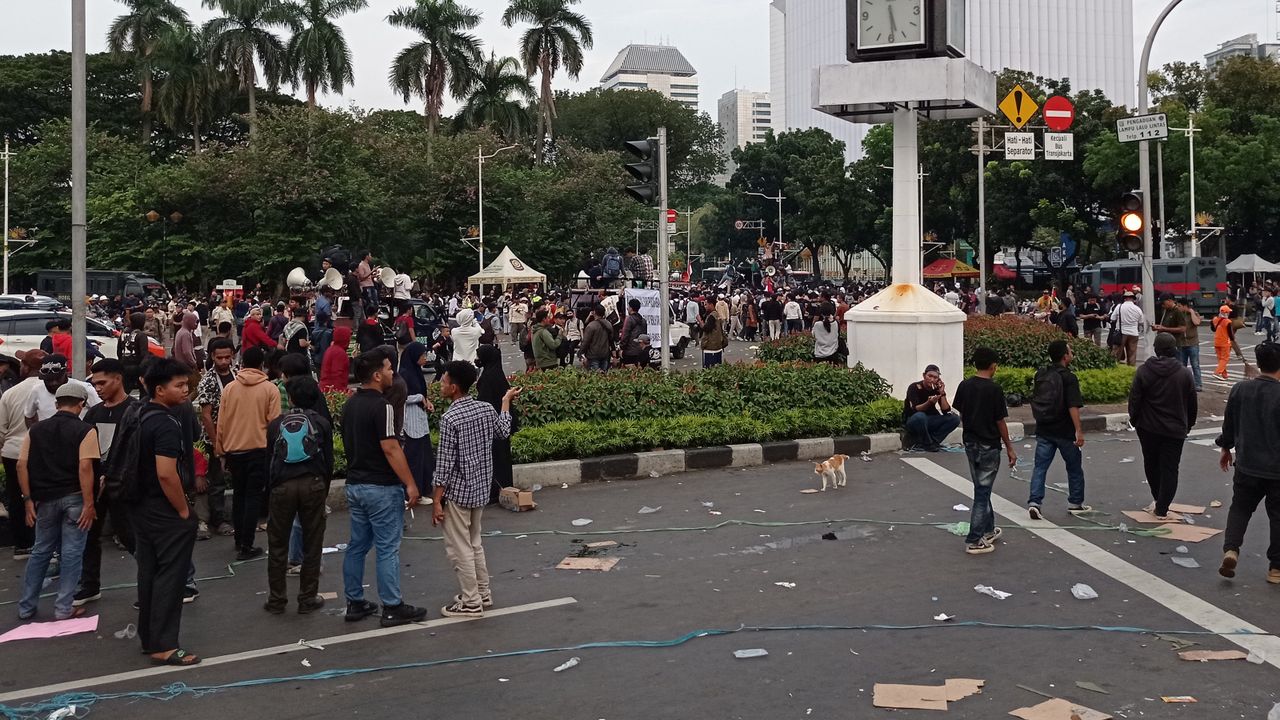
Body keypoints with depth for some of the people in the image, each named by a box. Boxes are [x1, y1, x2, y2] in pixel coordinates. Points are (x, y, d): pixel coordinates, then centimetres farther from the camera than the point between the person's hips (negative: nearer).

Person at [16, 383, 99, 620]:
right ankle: (63, 608, 6)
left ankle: (26, 607, 22)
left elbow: (22, 465, 1)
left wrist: (28, 499, 5)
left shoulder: (36, 430, 5)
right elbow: (85, 467, -17)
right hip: (74, 498, -4)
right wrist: (89, 504, -16)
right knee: (72, 553, 4)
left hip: (45, 498, 4)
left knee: (41, 551, 17)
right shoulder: (85, 431, -8)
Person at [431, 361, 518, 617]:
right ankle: (483, 593, 30)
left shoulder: (450, 418, -19)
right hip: (481, 488, 8)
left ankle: (471, 603, 9)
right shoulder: (486, 409, 0)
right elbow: (504, 432, 21)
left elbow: (445, 463, -19)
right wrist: (506, 401, 33)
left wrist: (437, 500, -13)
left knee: (459, 548, 4)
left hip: (457, 492, -7)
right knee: (474, 542, 22)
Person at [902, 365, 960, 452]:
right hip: (912, 421, -5)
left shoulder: (936, 389, -1)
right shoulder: (914, 388, -14)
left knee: (954, 418, -13)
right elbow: (915, 409, -26)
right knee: (920, 416, -39)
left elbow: (946, 411, -8)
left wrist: (942, 393, -18)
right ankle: (927, 444, -19)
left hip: (928, 422, 5)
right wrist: (929, 402, -41)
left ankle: (933, 441, -16)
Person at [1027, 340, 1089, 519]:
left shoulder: (1040, 375, 6)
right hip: (1064, 431, -5)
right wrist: (1079, 430, -19)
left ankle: (1034, 502, -10)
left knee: (1040, 467, 3)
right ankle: (1075, 503, 22)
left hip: (1043, 430, 5)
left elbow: (1034, 400, 16)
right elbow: (1073, 406, -19)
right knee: (1074, 467, 13)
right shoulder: (1069, 378, -13)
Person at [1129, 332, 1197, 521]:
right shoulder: (1184, 374, -6)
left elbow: (1134, 399, -6)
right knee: (1170, 468, 4)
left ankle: (1158, 500, 27)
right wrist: (1189, 424, 16)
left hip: (1148, 427, 0)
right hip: (1175, 429, 0)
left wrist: (1134, 420, 10)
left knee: (1151, 464, 19)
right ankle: (1162, 509, 2)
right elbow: (1192, 403, 2)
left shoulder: (1144, 371, -9)